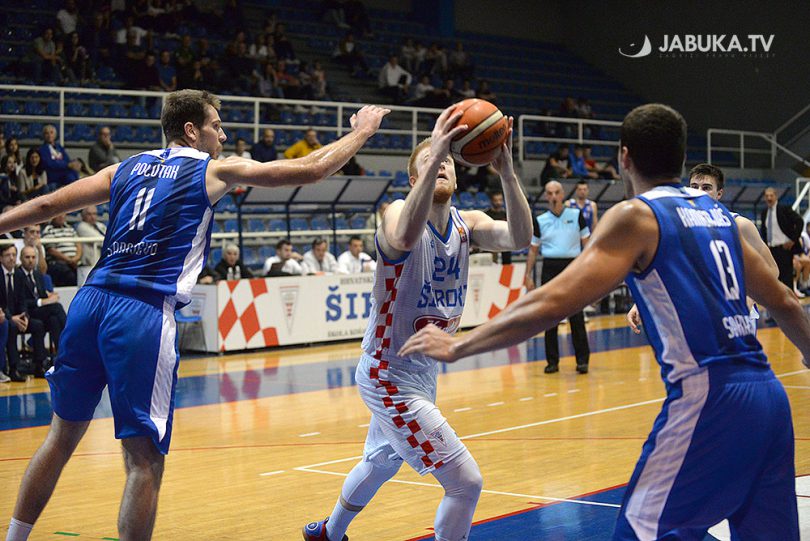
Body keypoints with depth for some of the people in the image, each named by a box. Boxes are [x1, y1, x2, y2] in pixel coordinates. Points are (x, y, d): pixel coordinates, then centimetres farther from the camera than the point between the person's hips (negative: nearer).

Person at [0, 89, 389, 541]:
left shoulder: (127, 168, 19)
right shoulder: (215, 170, 6)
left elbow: (48, 205, 17)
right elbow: (312, 170, 7)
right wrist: (361, 132, 21)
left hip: (91, 301, 6)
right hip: (144, 315, -6)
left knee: (64, 435, 20)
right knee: (145, 460, -2)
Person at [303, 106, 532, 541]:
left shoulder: (467, 224, -1)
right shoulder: (399, 212, -19)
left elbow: (519, 237, -22)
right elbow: (404, 238, -45)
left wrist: (506, 171, -35)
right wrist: (433, 155, -51)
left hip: (422, 371, 8)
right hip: (390, 375, -8)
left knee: (383, 460, 31)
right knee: (465, 481, -12)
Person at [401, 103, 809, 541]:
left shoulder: (635, 216, -5)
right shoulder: (718, 214, 17)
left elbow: (552, 304, -14)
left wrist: (455, 347, -8)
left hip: (706, 398, -8)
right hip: (768, 395, 8)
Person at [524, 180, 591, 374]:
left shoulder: (576, 215, 4)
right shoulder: (540, 220, 8)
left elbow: (587, 243, 6)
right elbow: (533, 249, 12)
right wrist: (528, 275, 6)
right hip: (549, 268, 2)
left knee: (576, 315, -5)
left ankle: (582, 360, 0)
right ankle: (552, 361, 9)